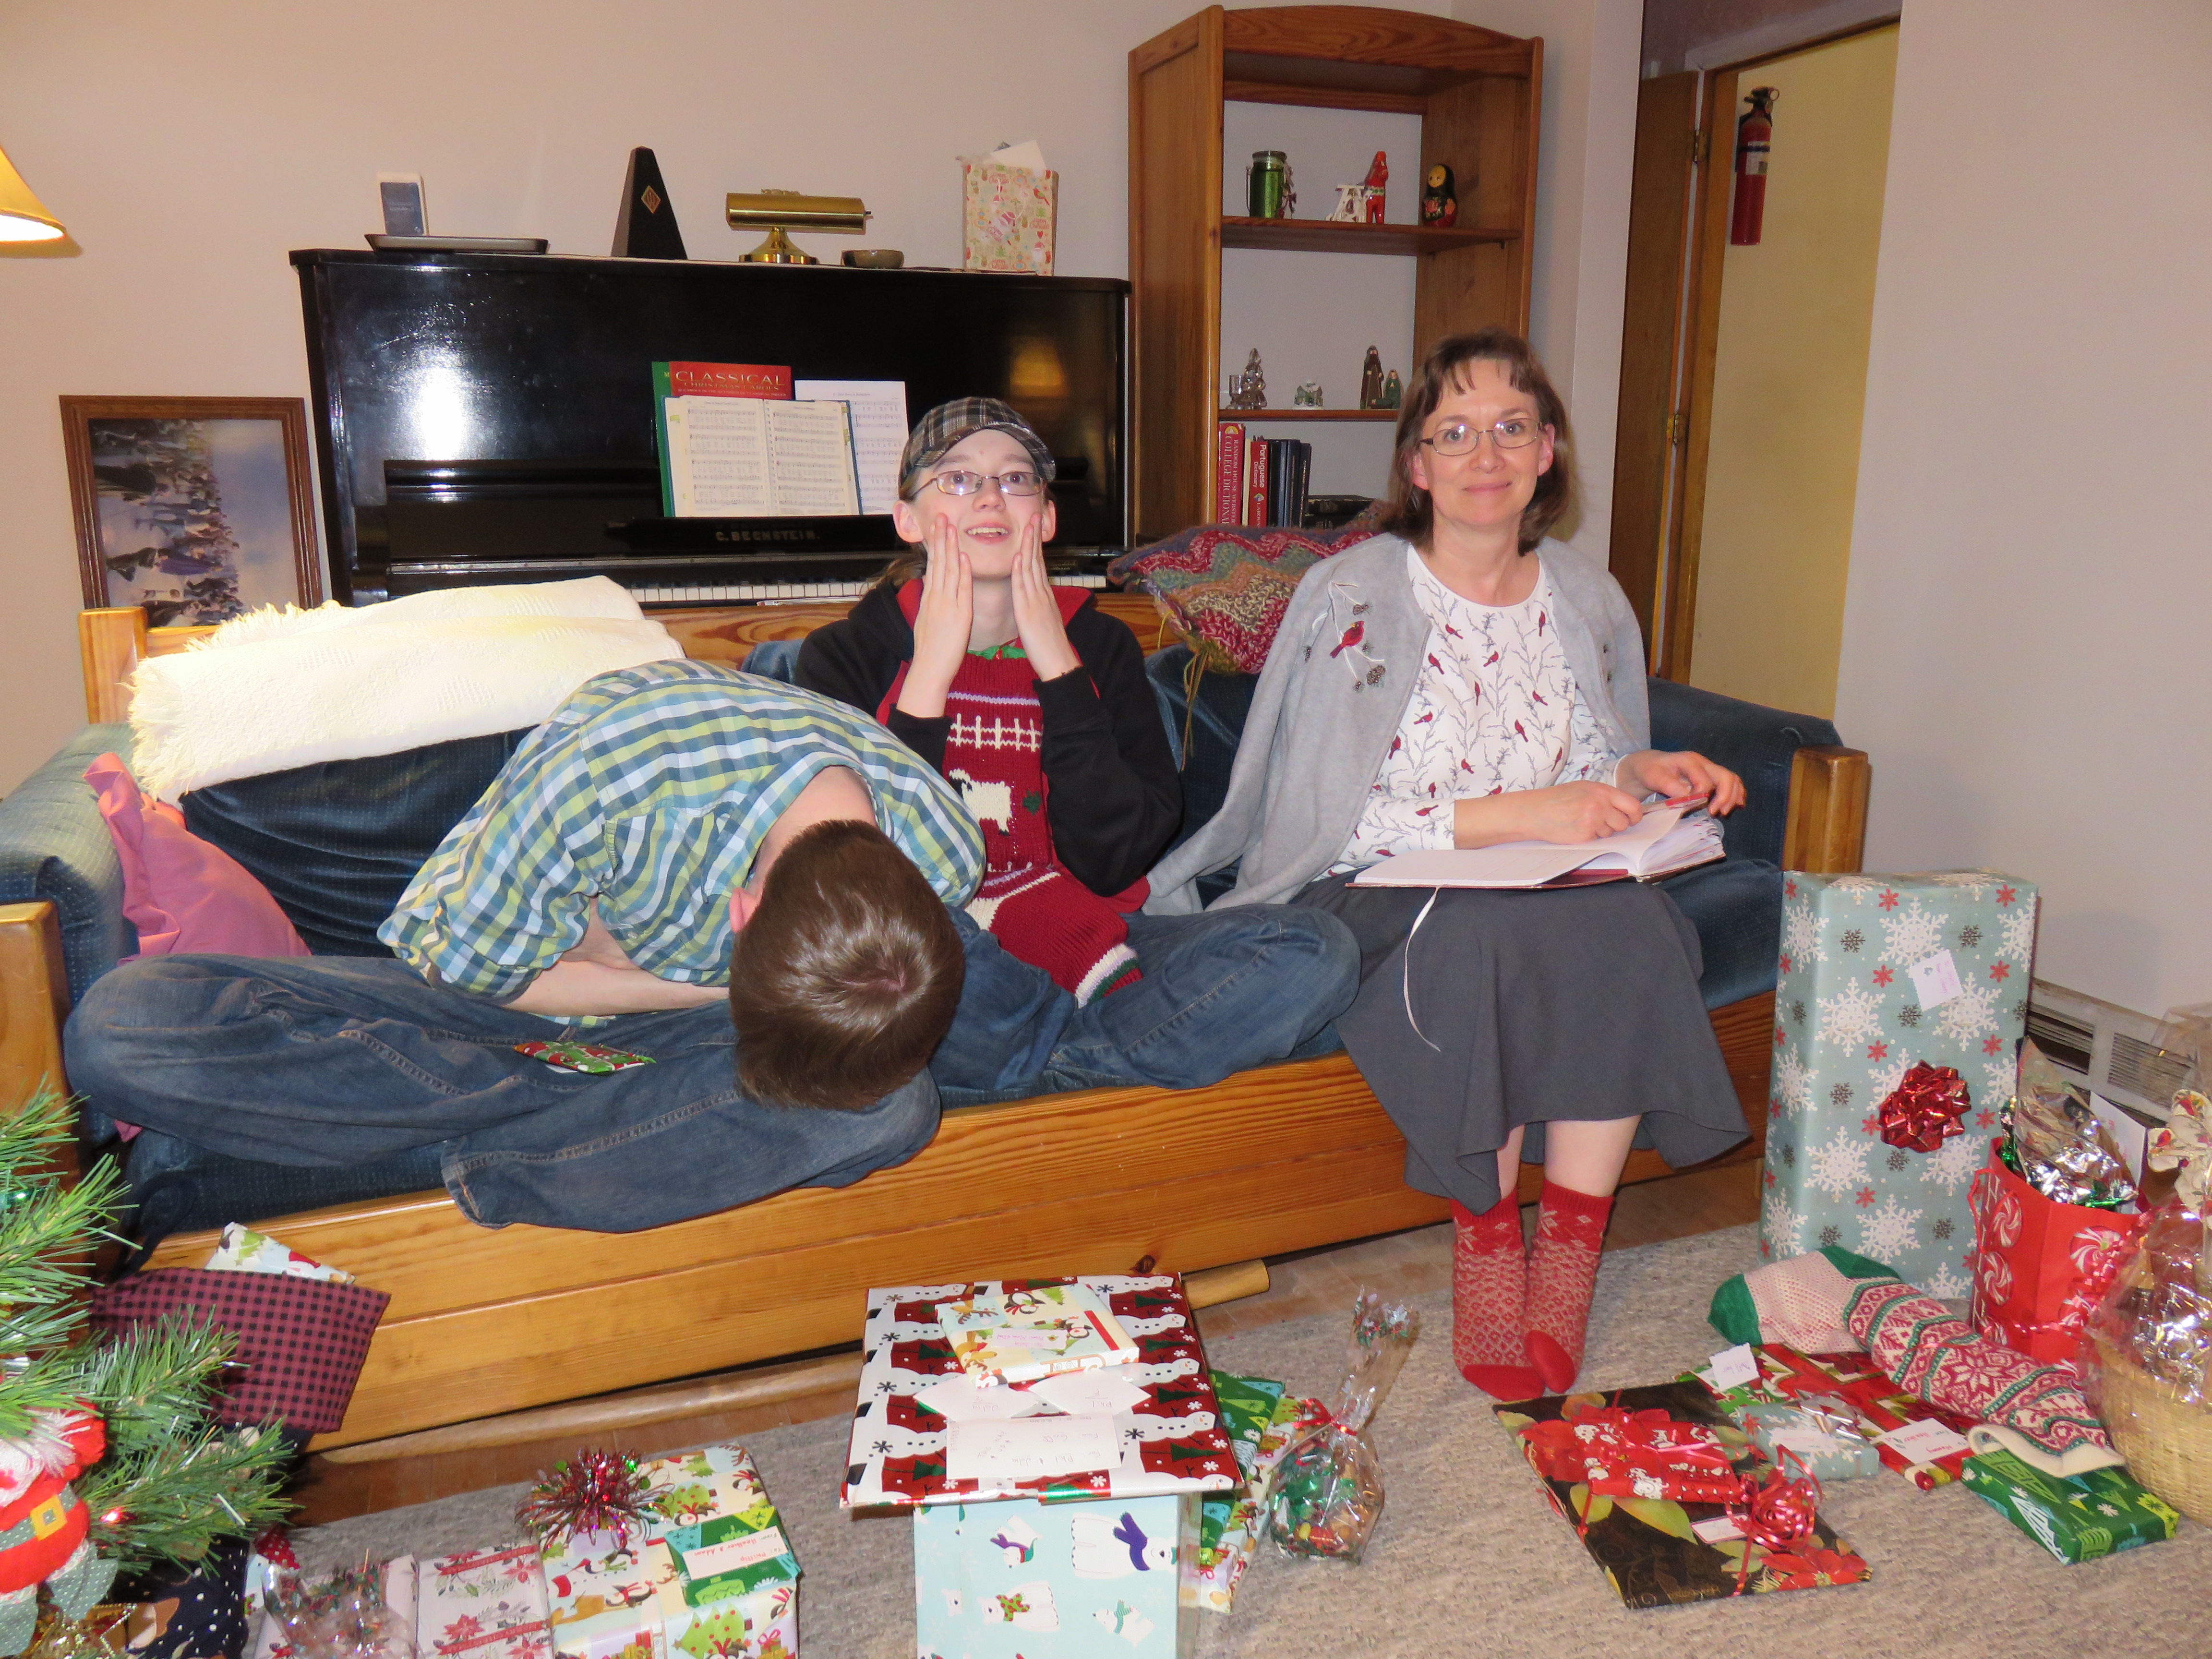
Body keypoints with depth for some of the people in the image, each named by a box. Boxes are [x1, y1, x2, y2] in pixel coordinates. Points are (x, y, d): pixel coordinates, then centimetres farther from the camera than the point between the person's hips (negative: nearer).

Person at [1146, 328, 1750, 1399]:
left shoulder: (1586, 599, 9)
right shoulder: (1352, 596, -9)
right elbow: (1332, 820, -15)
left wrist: (1641, 771, -2)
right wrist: (1516, 815, -22)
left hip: (1531, 887, 5)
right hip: (1364, 901, -4)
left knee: (1628, 923, -27)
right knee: (1484, 938, -35)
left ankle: (1570, 1249, -17)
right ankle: (1486, 1238, -15)